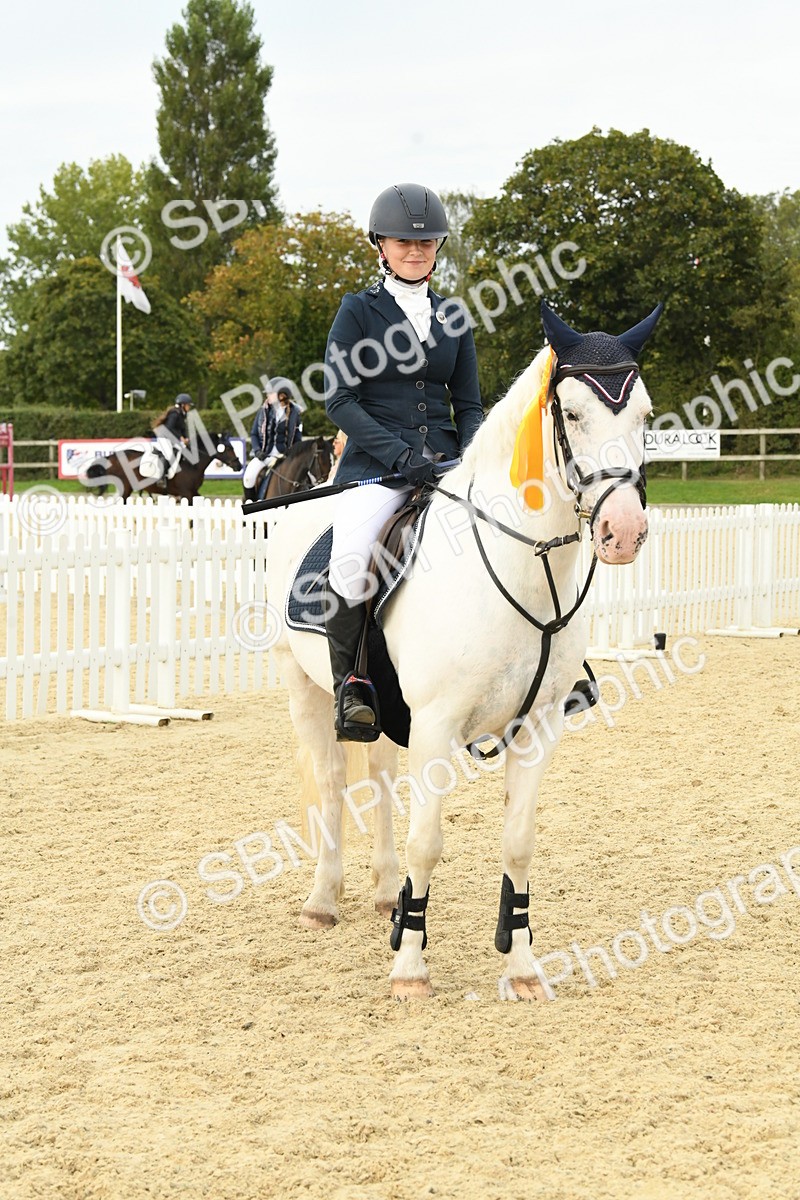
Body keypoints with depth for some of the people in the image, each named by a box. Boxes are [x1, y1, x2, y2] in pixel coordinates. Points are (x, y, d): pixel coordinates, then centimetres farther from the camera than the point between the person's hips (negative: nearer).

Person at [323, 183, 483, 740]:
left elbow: (469, 404, 17)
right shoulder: (359, 311, 4)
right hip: (375, 464, -4)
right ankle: (349, 682, -16)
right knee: (350, 556, -33)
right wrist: (399, 452, -16)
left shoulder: (453, 316, 17)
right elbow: (340, 399, -4)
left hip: (444, 461, 4)